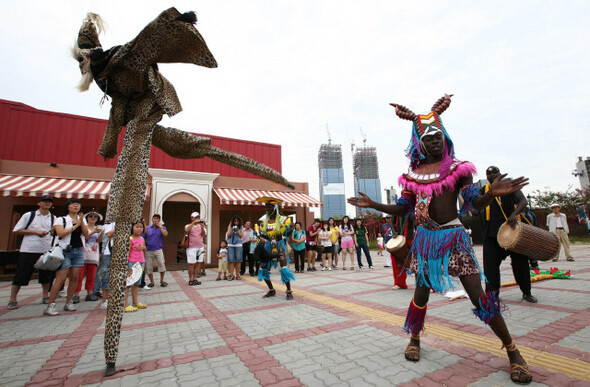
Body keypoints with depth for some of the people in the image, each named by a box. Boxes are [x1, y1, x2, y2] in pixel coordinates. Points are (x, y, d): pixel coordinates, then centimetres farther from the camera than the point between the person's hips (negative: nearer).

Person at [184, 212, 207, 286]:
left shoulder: (201, 226, 12)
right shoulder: (188, 226, 3)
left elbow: (203, 234, 0)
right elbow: (186, 230, -19)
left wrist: (202, 227, -16)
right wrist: (193, 222, -26)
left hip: (200, 247, 4)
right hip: (192, 248, -4)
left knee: (198, 263, 5)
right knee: (192, 264, -2)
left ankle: (195, 279, 14)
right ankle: (190, 280, 9)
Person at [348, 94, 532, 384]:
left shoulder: (458, 168, -2)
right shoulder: (413, 175, 3)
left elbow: (476, 203, -6)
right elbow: (401, 209, 7)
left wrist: (491, 193, -28)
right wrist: (372, 204, -3)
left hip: (453, 235, -2)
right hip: (425, 238, 2)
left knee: (478, 294, -2)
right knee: (422, 291, 10)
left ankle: (513, 351, 21)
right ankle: (414, 338, 32)